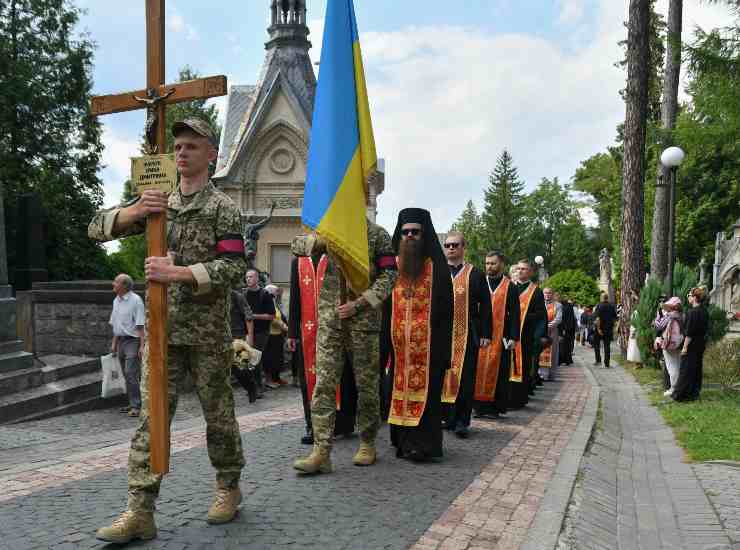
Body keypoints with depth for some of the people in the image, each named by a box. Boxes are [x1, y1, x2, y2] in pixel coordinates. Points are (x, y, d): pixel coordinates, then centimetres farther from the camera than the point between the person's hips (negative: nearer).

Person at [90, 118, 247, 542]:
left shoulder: (223, 207, -3)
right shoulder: (157, 202, 13)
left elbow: (234, 268, -13)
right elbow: (98, 228, 7)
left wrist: (177, 273, -24)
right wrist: (134, 211, -13)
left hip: (208, 332, -4)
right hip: (162, 329, 4)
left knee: (218, 412, 8)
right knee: (151, 416, 0)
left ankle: (229, 488, 26)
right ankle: (140, 511, 3)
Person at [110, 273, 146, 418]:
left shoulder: (135, 300, -12)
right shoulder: (116, 300, 12)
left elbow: (140, 325, -15)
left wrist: (142, 345, -19)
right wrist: (114, 343, 18)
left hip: (132, 341, -8)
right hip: (121, 341, 8)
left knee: (131, 374, -12)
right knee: (127, 375, 11)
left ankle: (136, 406, -8)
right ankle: (132, 403, 19)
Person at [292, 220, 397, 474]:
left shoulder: (377, 234, 0)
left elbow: (389, 275, -5)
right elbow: (297, 243, 5)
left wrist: (358, 304, -14)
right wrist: (322, 240, -16)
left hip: (364, 320, -3)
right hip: (329, 320, 3)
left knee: (367, 384, 6)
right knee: (324, 384, -4)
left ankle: (367, 444, 22)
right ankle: (321, 452, -3)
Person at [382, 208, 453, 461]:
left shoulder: (436, 266, -1)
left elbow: (445, 308, -4)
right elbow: (385, 306, 9)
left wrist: (443, 345, -11)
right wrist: (385, 341, 2)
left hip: (428, 344, -3)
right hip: (399, 345, 4)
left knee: (424, 391, -2)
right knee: (401, 390, 7)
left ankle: (423, 444, 6)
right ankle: (405, 442, 18)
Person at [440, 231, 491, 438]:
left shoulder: (475, 274, 6)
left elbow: (485, 306, 4)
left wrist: (485, 334, -2)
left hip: (467, 335, -2)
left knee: (464, 378, -1)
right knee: (443, 376, 5)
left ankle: (462, 421, 5)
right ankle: (447, 417, 16)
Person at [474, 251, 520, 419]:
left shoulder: (510, 287, 4)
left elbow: (514, 315, 1)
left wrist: (513, 337, -7)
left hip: (500, 337, -2)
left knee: (497, 371, 2)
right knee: (479, 370, 1)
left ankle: (495, 406, 10)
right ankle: (479, 405, 8)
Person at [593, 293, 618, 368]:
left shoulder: (599, 306, -11)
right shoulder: (612, 306, 3)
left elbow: (597, 318, -19)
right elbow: (615, 318, 7)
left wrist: (598, 328, -18)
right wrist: (612, 325, 17)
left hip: (600, 328, -4)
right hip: (609, 329, 4)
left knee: (596, 344, 13)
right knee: (607, 346, 7)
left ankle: (598, 360, 6)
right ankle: (606, 364, 5)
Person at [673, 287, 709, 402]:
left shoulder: (692, 312, -20)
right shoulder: (704, 311, 6)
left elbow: (689, 332, -20)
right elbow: (706, 329, 13)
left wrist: (685, 347, -16)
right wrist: (702, 339, 21)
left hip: (692, 345, -8)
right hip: (701, 344, 8)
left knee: (686, 370, -1)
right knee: (697, 369, 14)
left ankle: (681, 394, 4)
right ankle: (694, 393, 21)